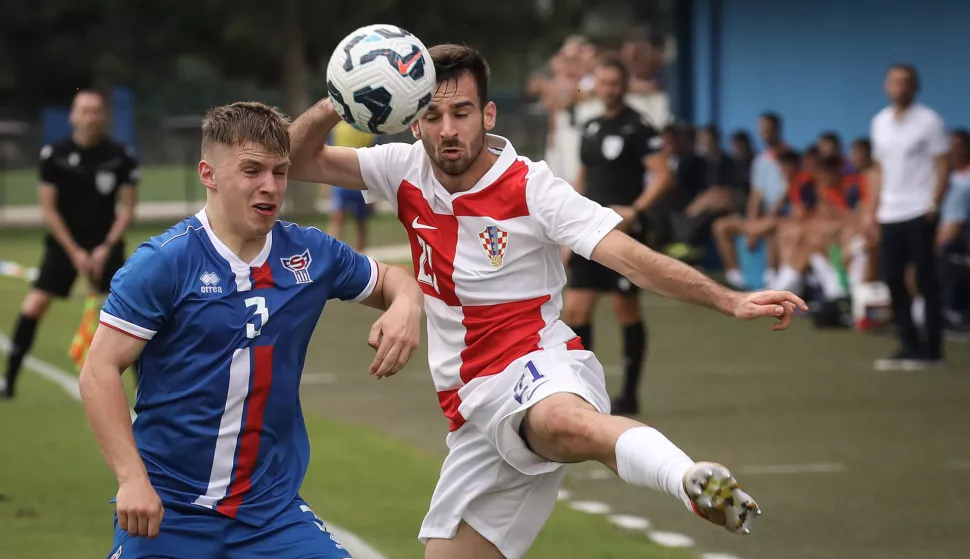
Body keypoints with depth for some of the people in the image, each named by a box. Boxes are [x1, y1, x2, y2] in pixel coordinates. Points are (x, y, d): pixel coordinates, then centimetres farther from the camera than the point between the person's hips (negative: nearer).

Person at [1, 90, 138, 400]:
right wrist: (74, 252, -10)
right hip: (64, 242, -1)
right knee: (34, 305, -11)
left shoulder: (121, 156, -7)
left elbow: (127, 208, 0)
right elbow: (49, 209, -6)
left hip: (105, 244, 1)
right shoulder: (54, 154, -10)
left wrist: (107, 247, -11)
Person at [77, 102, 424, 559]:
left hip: (273, 507, 3)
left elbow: (388, 280, 21)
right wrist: (132, 480, -21)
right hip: (168, 510, -3)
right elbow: (99, 372, -12)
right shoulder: (163, 262, -11)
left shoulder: (311, 254, 3)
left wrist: (406, 304, -4)